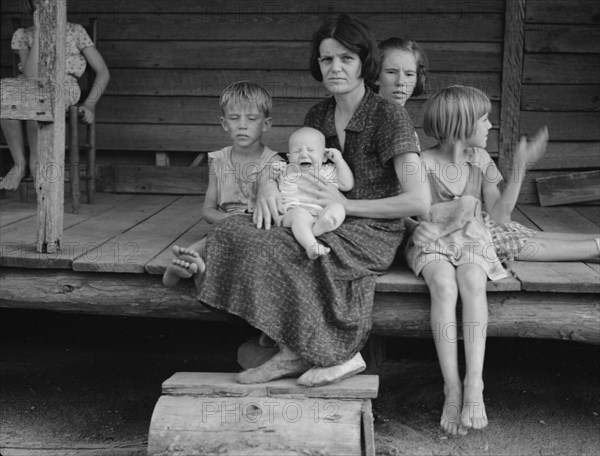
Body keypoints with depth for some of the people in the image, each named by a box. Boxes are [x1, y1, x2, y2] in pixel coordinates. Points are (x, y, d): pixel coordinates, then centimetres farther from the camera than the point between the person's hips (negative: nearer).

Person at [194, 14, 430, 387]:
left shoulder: (389, 117, -9)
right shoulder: (318, 117, 12)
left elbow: (419, 202, -17)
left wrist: (346, 204, -13)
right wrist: (269, 182, -7)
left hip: (373, 234, -7)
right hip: (328, 228, 7)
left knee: (271, 251, -28)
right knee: (236, 233, -17)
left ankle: (342, 354, -14)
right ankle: (292, 353, -18)